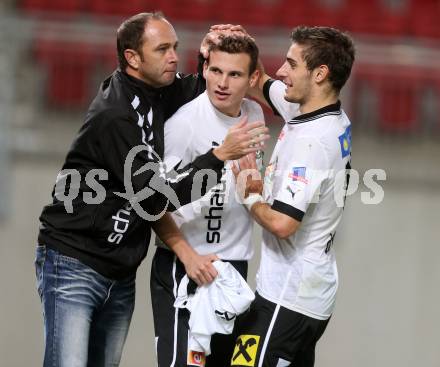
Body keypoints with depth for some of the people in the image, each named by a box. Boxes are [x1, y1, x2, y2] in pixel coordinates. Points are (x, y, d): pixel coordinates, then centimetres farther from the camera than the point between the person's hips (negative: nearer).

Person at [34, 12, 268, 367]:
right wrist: (220, 155, -27)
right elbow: (157, 194, -22)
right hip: (74, 265, -8)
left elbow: (198, 89, 24)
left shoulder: (155, 94, 5)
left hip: (120, 274, 8)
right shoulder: (115, 115, -20)